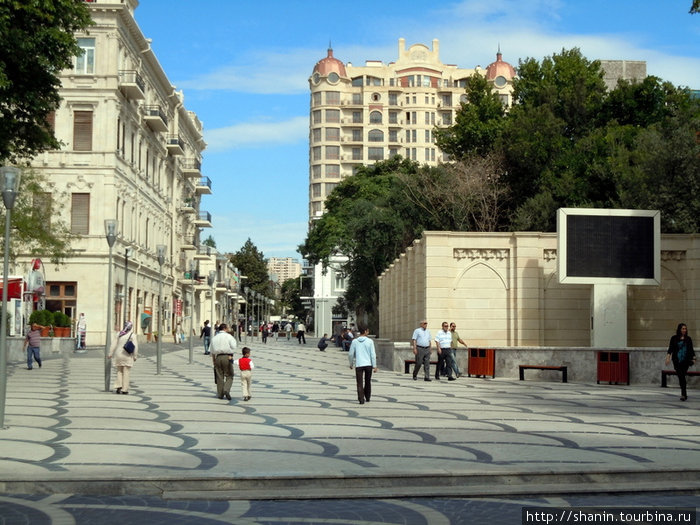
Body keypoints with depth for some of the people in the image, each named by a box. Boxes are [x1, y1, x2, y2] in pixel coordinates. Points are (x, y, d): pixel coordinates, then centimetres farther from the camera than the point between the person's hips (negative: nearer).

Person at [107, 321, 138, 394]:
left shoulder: (119, 334, 3)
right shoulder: (132, 335, -7)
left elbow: (114, 344, 3)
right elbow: (135, 347, -10)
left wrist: (110, 354, 7)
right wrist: (135, 356, -2)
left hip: (118, 355, 3)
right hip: (127, 356, -3)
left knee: (119, 372, 15)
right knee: (126, 373, 4)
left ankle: (118, 387, 1)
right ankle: (124, 389, 3)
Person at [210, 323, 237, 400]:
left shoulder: (214, 338, 12)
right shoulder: (229, 336, 0)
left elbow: (211, 350, 13)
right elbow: (233, 346, -9)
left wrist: (213, 360, 17)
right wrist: (231, 355, 4)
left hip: (218, 357, 4)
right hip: (227, 357, -4)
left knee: (219, 377, 9)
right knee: (229, 376, 3)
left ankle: (220, 394, 10)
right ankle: (226, 390, -18)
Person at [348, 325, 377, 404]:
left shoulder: (355, 342, 1)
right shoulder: (370, 341, -3)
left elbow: (350, 354, 3)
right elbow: (373, 354, -5)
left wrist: (351, 364, 18)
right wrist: (374, 366, 0)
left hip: (359, 365, 0)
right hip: (368, 364, 0)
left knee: (360, 383, 0)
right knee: (368, 382, 17)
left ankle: (361, 399, -10)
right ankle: (367, 398, 28)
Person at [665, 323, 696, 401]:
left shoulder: (688, 339, 8)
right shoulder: (674, 338, 5)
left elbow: (691, 349, 12)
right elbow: (670, 348, 1)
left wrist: (693, 358, 5)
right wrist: (668, 357, -12)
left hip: (685, 360, -1)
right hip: (677, 360, 1)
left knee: (682, 376, -12)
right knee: (680, 376, 0)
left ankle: (683, 394, -9)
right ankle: (685, 394, 13)